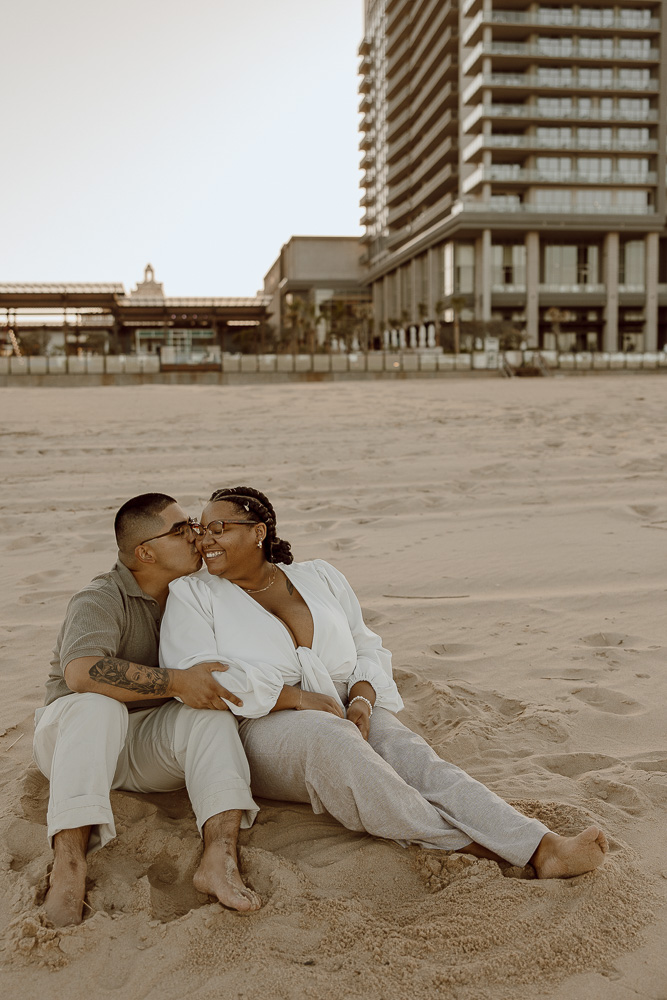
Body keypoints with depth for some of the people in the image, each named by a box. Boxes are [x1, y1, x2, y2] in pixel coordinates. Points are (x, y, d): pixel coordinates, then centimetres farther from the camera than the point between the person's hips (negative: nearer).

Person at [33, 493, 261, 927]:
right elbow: (81, 671, -36)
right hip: (74, 739, -4)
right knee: (97, 705, -37)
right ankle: (69, 863, -44)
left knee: (212, 714, -24)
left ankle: (220, 857, -39)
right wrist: (176, 683, -33)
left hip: (150, 748, 5)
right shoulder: (101, 599, -16)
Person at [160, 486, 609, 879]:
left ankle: (544, 849, -41)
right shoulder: (192, 594, 3)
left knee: (411, 754, -27)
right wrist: (299, 698, -17)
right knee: (331, 740, -37)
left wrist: (362, 700, -9)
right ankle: (465, 844, -33)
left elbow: (368, 649, 15)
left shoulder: (319, 577, 14)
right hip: (261, 728, -3)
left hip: (346, 713, 4)